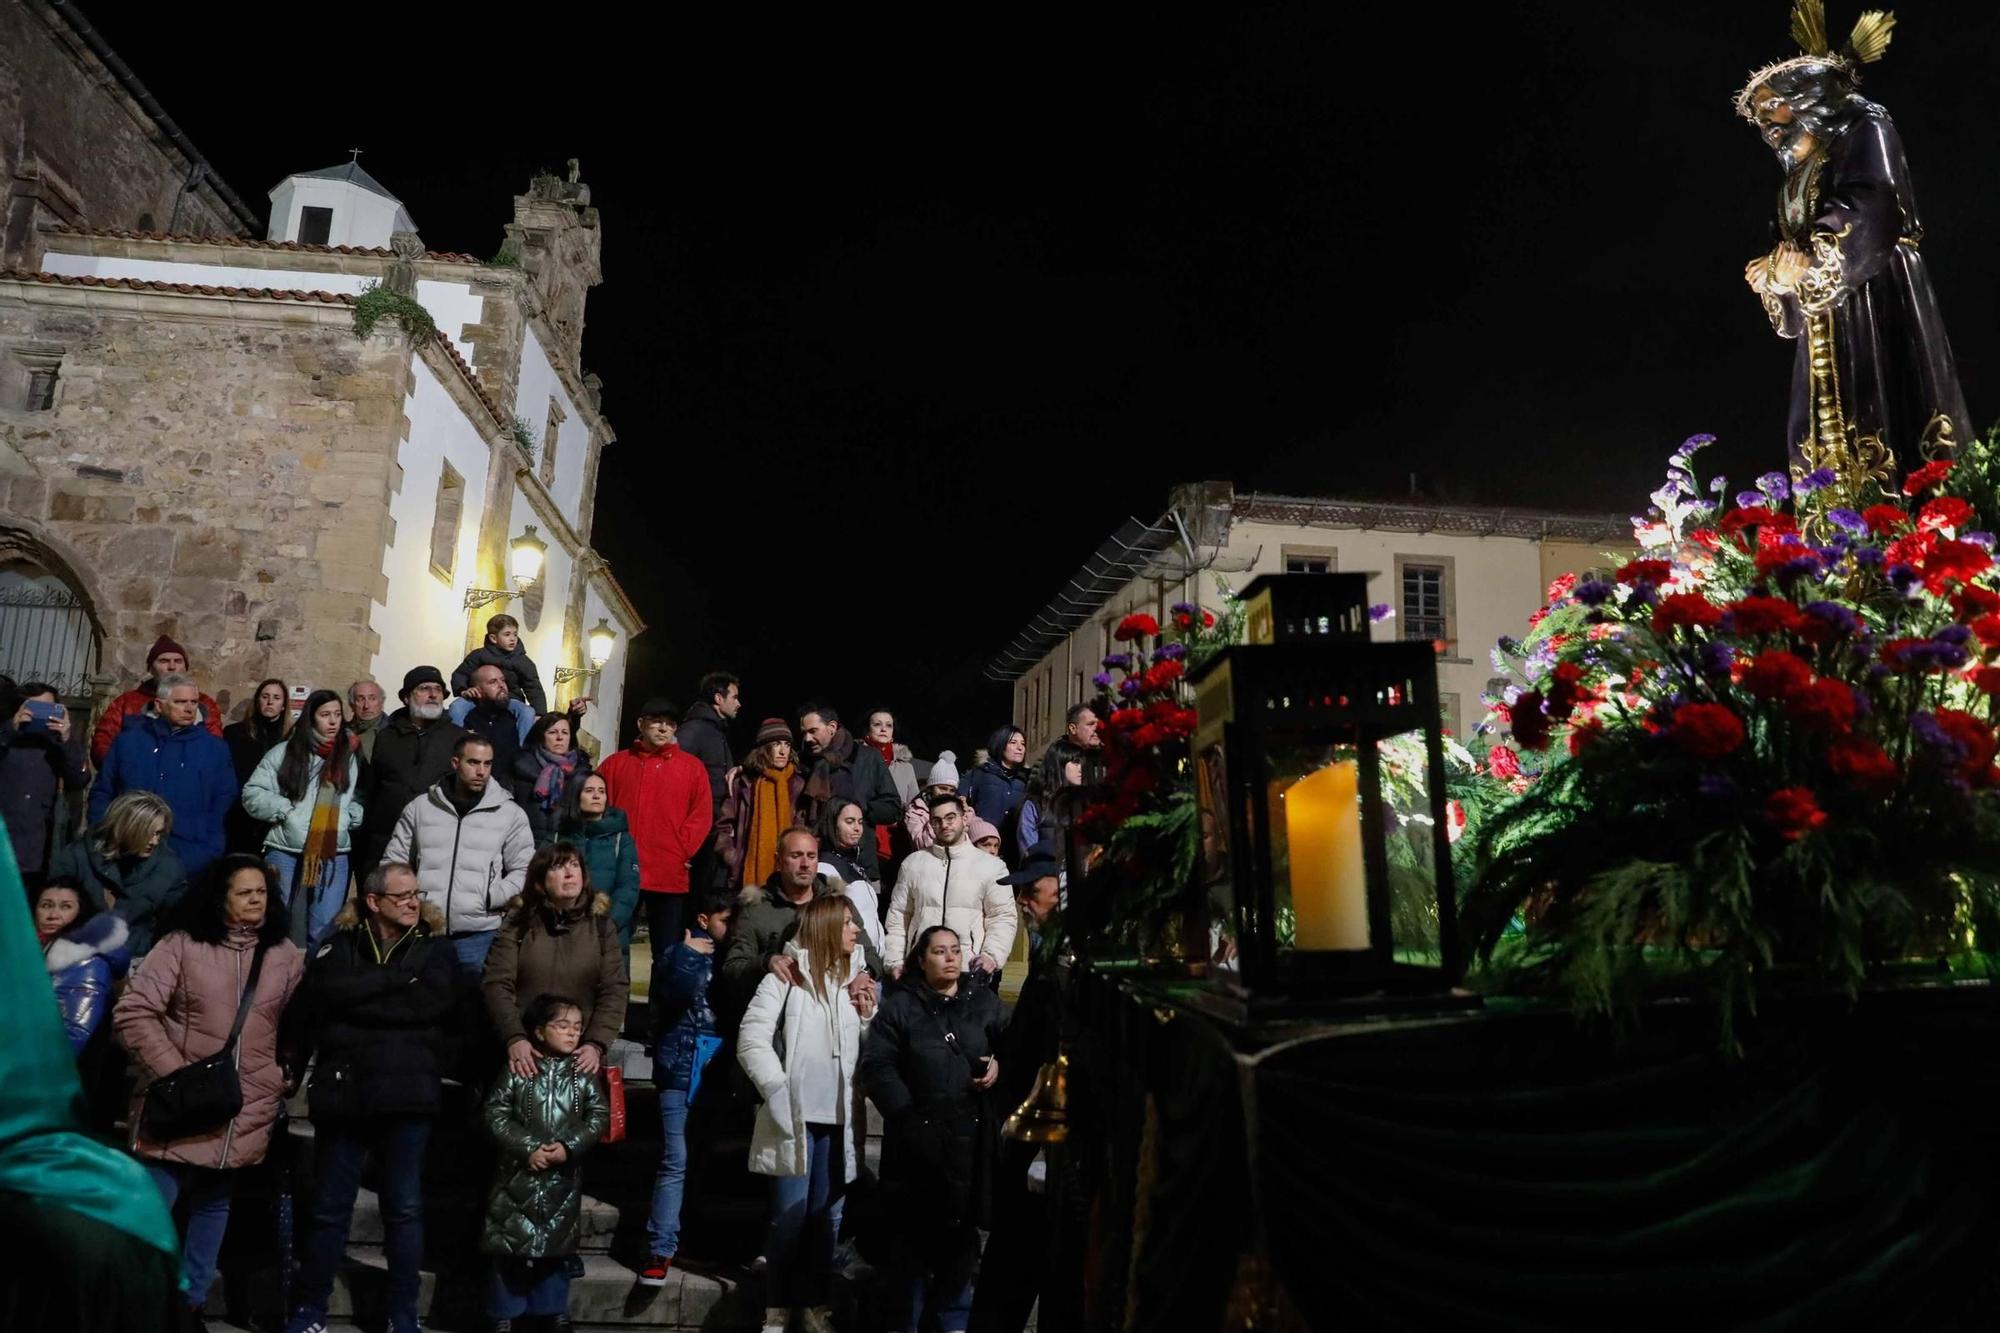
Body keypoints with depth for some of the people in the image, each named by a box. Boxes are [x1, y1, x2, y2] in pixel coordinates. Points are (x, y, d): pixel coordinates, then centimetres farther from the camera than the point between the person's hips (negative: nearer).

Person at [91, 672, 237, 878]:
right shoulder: (129, 740, 11)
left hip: (187, 854, -1)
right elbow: (102, 792, 15)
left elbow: (223, 804, 7)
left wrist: (208, 854, -2)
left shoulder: (215, 749, 8)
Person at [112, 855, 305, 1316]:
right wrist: (176, 1072, -13)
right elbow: (133, 1012, -9)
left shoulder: (285, 955, 4)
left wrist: (284, 1077, 4)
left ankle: (191, 1302, 30)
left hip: (246, 1113, 3)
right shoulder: (183, 944, -6)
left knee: (213, 1206, 15)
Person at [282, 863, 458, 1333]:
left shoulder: (435, 949, 6)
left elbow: (429, 1003, -11)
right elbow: (322, 993, -6)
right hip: (342, 1093, 1)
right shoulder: (341, 944, 8)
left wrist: (354, 1003, -11)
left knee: (404, 1208, 7)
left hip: (406, 1095, 0)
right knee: (329, 1208, 9)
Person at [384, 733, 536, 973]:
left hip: (479, 932, -2)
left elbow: (523, 870, 4)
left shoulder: (511, 814, 4)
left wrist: (492, 897, -10)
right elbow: (394, 860, 15)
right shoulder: (419, 807, 10)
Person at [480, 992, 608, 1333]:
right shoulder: (519, 1070, -6)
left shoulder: (583, 1074, 0)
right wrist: (528, 1148, -16)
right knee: (509, 1245, 5)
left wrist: (569, 1146, -15)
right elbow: (495, 1114, -9)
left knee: (556, 1247, 11)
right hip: (518, 1173, -2)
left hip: (562, 1178, 2)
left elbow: (599, 1115, -2)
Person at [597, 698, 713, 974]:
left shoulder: (692, 767, 7)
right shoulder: (615, 764, 11)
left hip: (670, 876, -1)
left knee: (667, 954, 6)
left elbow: (701, 816, 1)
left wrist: (681, 851, -9)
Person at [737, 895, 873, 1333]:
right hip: (795, 1117, -5)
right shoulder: (786, 977, -3)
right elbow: (752, 1041, -9)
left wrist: (868, 1016, 0)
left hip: (839, 1118, 5)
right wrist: (781, 1094, -12)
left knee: (826, 1216, 11)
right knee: (789, 1215, 2)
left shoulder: (854, 979, 14)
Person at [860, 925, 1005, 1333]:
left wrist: (1000, 1065, -6)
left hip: (973, 1139, 2)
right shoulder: (899, 1005, 2)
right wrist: (906, 1116, -13)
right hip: (919, 1138, -2)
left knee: (963, 1231, 9)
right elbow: (877, 1066, -6)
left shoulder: (985, 1002, 10)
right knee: (917, 1234, 7)